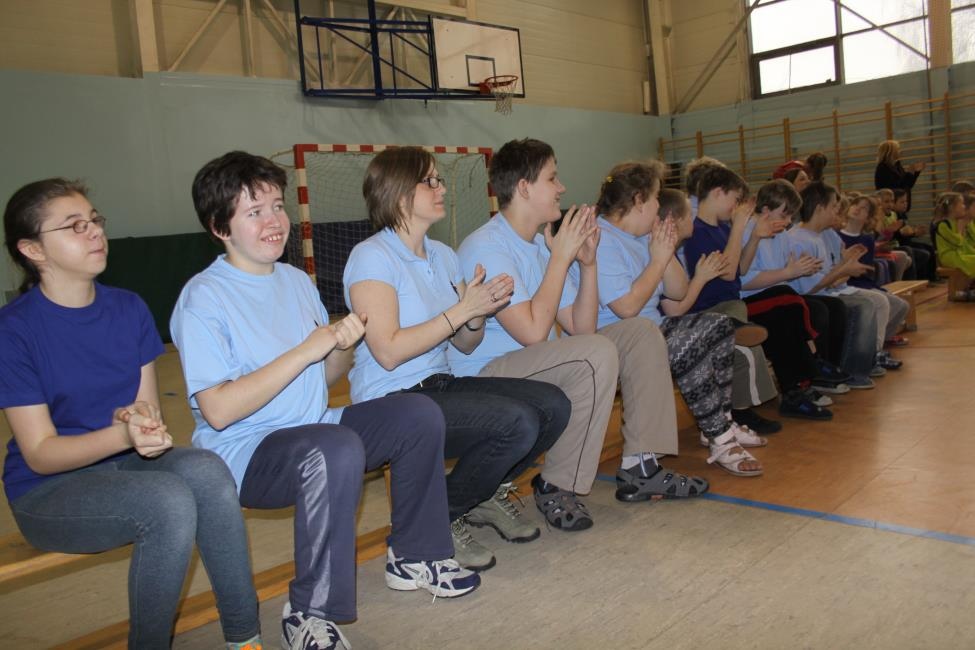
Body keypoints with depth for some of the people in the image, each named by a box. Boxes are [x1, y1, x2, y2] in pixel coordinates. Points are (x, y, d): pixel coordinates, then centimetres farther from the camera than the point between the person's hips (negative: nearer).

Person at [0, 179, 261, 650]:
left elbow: (149, 409, 6)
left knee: (206, 470, -28)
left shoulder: (129, 308, 2)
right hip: (48, 489, -4)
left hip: (124, 464, 4)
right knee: (170, 501, -32)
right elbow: (39, 453, -14)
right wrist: (124, 434, -32)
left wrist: (140, 417, -19)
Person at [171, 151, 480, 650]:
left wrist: (341, 348, -7)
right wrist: (303, 352, -22)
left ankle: (414, 555, 9)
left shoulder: (296, 281, 11)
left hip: (315, 431, 8)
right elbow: (218, 411, -22)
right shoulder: (202, 299, -13)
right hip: (245, 454, -7)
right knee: (338, 449, -36)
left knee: (419, 414, -7)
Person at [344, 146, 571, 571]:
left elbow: (465, 346, 15)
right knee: (518, 422, -26)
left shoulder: (443, 256, 13)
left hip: (441, 385, 8)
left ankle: (488, 494, 15)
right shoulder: (372, 257, -11)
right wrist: (462, 310, -19)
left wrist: (482, 310, -8)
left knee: (554, 405, -9)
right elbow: (388, 352, -21)